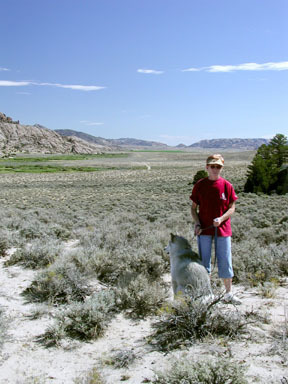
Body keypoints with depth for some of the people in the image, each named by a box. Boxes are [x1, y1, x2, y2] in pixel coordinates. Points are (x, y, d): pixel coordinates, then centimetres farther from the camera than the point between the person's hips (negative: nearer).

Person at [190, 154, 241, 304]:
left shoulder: (227, 186, -1)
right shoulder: (199, 185, -1)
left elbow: (232, 208, 1)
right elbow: (193, 208, 4)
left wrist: (221, 219, -17)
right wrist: (197, 223, -11)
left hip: (223, 229, 0)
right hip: (204, 230, 0)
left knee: (225, 261, 5)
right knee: (204, 262, 6)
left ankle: (228, 294, 19)